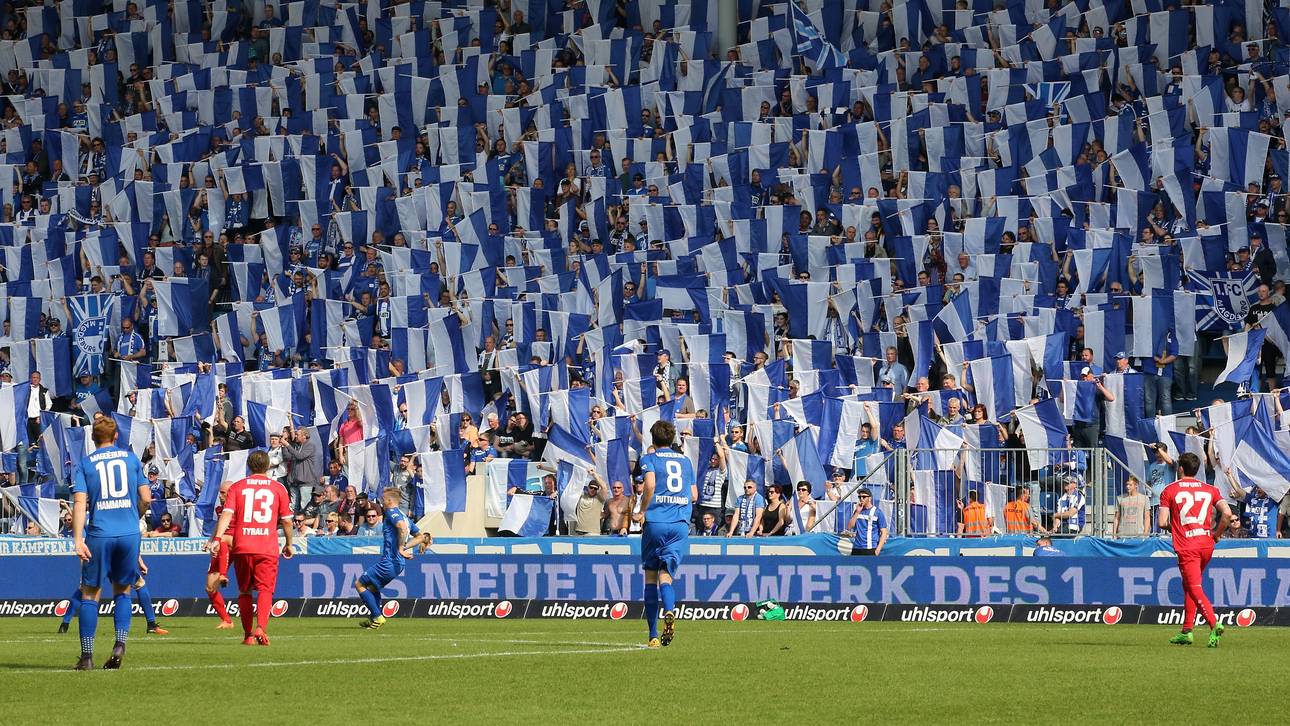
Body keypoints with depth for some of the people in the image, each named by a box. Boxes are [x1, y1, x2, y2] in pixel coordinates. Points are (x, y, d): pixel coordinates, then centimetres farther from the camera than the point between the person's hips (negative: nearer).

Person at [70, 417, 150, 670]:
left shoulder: (84, 464, 5)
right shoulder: (131, 458, 10)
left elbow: (80, 502, -6)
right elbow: (146, 498, 7)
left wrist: (78, 540, -11)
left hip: (99, 535, -2)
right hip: (130, 533, 2)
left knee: (90, 593, 7)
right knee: (122, 591, 16)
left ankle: (87, 655, 1)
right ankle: (120, 643, -5)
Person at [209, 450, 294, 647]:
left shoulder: (237, 487, 8)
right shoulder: (278, 488, 7)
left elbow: (227, 514, -6)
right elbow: (286, 520, 9)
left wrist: (217, 538, -14)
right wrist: (289, 544, 22)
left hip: (242, 547, 1)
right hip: (268, 547, -1)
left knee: (244, 591, 15)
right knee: (265, 589, -5)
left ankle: (248, 634, 16)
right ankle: (260, 628, -27)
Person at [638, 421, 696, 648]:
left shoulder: (649, 459, 3)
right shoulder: (685, 461, 17)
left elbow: (650, 485, -14)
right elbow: (694, 495, 16)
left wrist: (643, 509, 0)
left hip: (656, 521, -3)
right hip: (680, 524, 3)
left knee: (650, 575, 8)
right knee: (665, 574, -1)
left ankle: (653, 634, 6)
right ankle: (669, 612, -35)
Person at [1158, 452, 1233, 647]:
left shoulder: (1169, 491, 0)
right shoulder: (1209, 490, 10)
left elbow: (1162, 522, -6)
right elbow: (1227, 513, -4)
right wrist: (1216, 534, 10)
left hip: (1187, 548, -5)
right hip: (1207, 544, 5)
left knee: (1195, 589, -9)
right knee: (1188, 585, 22)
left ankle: (1214, 624, -31)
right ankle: (1186, 631, 24)